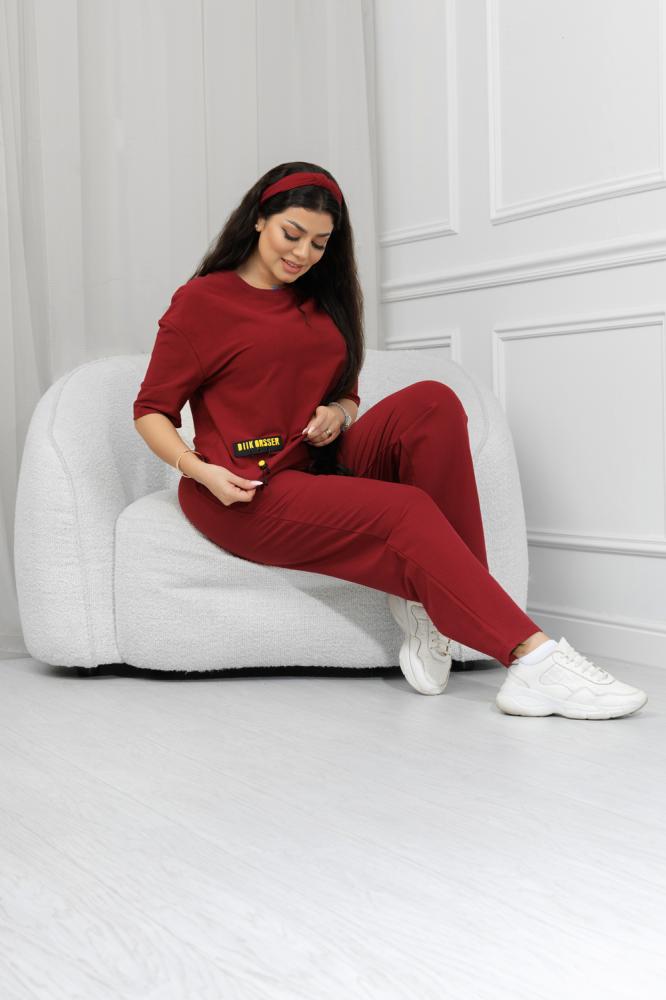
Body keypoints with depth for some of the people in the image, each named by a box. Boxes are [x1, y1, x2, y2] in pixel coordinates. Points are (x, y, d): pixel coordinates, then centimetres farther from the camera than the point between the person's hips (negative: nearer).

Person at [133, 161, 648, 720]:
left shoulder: (322, 306, 21)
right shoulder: (201, 301, 2)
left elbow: (346, 396, 28)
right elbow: (151, 411, 1)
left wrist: (337, 414, 2)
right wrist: (199, 470, -18)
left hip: (321, 469, 6)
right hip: (248, 497, -6)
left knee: (430, 402, -21)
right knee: (407, 511, -29)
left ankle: (429, 606, -25)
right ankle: (533, 658, -36)